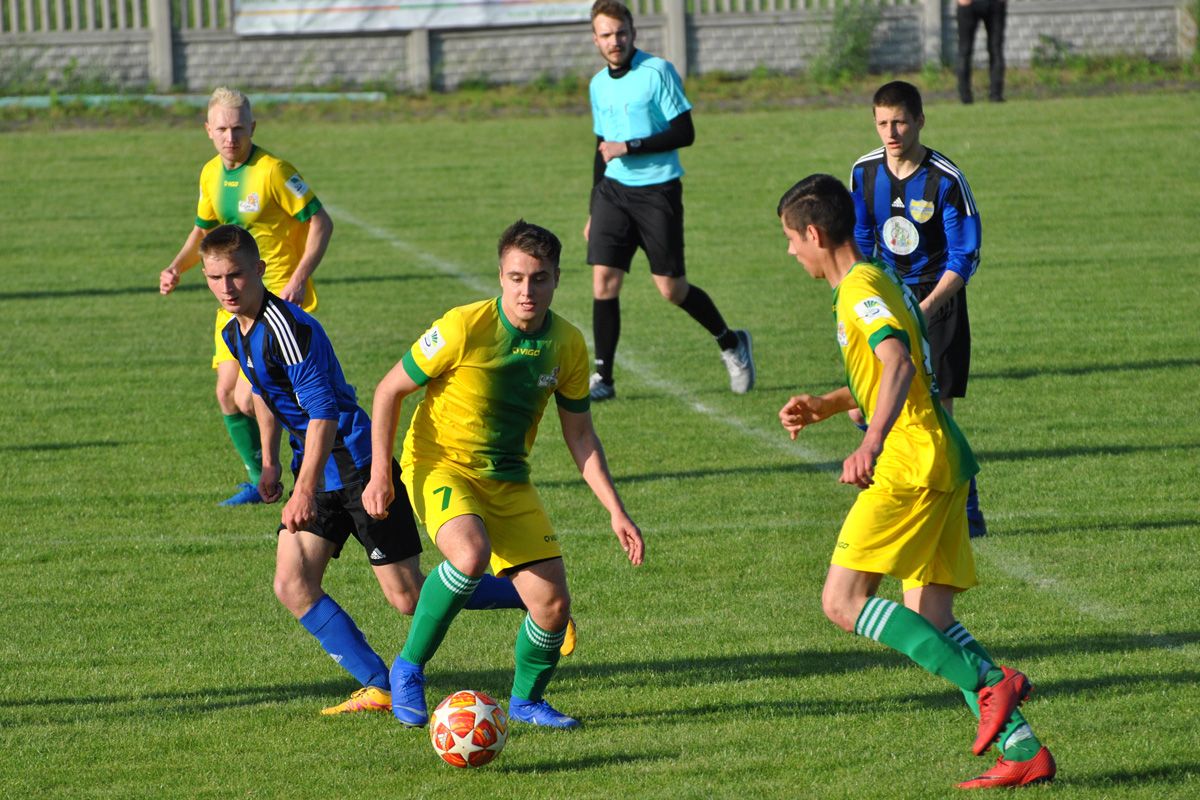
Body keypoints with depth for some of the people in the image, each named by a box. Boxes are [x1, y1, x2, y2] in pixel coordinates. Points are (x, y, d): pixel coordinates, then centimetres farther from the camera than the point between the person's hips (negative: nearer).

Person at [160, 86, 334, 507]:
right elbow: (203, 231, 22)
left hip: (279, 299, -8)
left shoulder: (273, 171, -16)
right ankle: (261, 482, 21)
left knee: (249, 398, -14)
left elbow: (320, 222, -14)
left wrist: (299, 279, -22)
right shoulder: (211, 174, 7)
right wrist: (176, 268, 5)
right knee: (227, 394, 5)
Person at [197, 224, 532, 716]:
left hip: (358, 468, -9)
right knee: (292, 586, -5)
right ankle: (378, 689, 0)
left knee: (408, 597, -5)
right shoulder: (235, 333, 7)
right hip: (317, 473, 9)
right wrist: (269, 463, 22)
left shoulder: (288, 329, -23)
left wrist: (306, 489, -30)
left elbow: (322, 411, -27)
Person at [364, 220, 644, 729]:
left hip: (508, 480, 5)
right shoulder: (464, 328, -19)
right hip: (440, 464, -5)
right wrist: (380, 473, -15)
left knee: (553, 604, -5)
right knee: (471, 554, -35)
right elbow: (390, 389, -8)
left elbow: (579, 434, 7)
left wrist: (616, 512, 1)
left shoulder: (567, 345, -4)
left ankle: (526, 700, 25)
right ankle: (408, 669, -15)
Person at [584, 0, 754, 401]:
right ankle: (602, 378, -3)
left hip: (657, 190, -5)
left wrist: (629, 147, -18)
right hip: (614, 190, 5)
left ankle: (731, 344, 23)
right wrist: (594, 211, 21)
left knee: (671, 288, -1)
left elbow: (684, 133, -12)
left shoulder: (657, 71, -9)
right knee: (604, 278, -8)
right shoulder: (599, 84, 11)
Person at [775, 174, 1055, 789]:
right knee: (930, 621, 7)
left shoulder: (861, 290, -10)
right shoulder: (877, 284, 21)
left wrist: (872, 443, -41)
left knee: (843, 602, -11)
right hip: (941, 463, 10)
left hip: (912, 464, -10)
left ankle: (988, 684, -19)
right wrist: (825, 406, 31)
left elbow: (898, 365, -28)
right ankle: (1024, 750, -2)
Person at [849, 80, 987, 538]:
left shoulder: (946, 180, -16)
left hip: (937, 299, -5)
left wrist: (925, 310, -25)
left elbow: (965, 257, -14)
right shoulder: (865, 172, 0)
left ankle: (967, 513, 5)